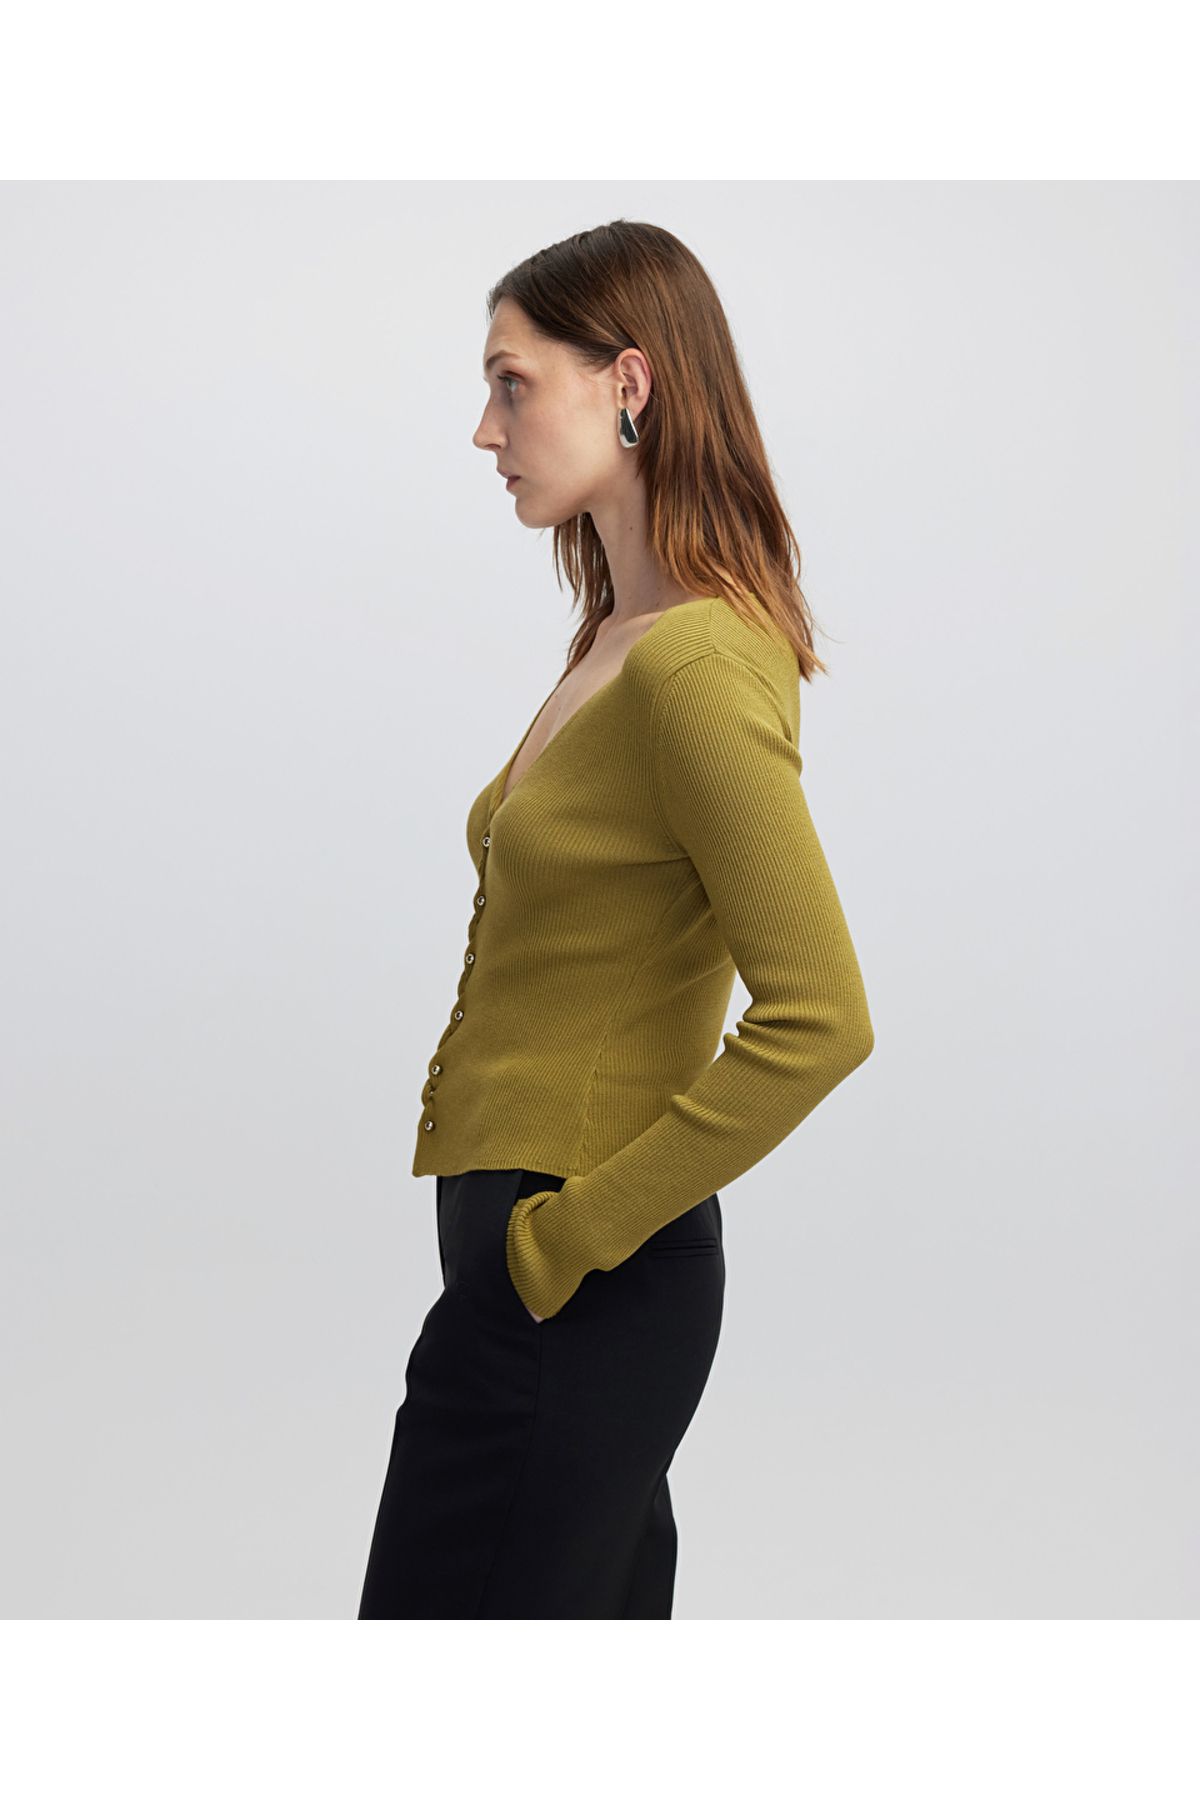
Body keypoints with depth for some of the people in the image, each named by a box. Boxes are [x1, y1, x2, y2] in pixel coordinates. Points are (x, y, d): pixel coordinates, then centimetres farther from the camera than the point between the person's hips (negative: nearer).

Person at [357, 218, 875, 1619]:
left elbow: (819, 1019, -24)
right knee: (607, 1591, 18)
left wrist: (571, 1229, -18)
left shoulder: (693, 664, -18)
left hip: (572, 1289, -9)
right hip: (516, 1242, 9)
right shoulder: (619, 637, 11)